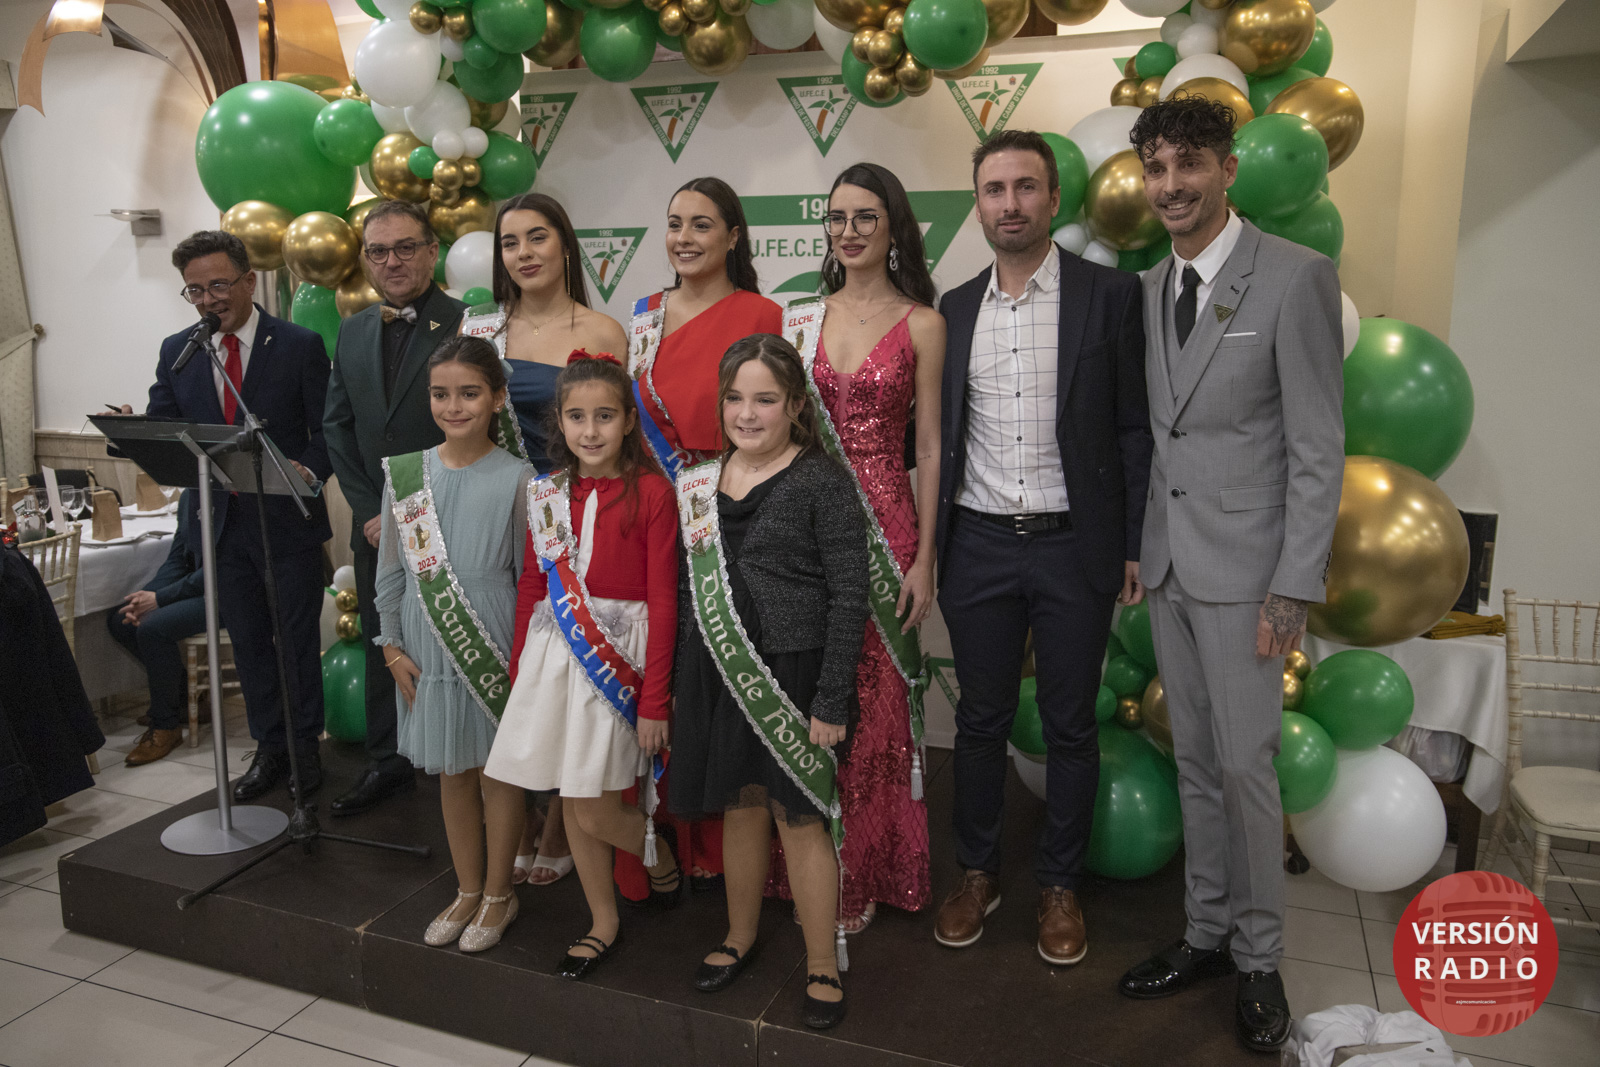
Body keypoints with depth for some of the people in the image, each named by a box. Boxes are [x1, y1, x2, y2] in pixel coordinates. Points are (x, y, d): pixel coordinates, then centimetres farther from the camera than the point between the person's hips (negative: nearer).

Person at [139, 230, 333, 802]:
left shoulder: (301, 344, -4)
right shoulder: (176, 352, 7)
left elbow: (326, 430, -5)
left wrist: (309, 470, -24)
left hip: (288, 519, -4)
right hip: (222, 520, 4)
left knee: (298, 640, 6)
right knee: (248, 641, 13)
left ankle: (305, 745, 22)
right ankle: (269, 748, 27)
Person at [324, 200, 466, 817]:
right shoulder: (353, 331, 12)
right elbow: (337, 426, 13)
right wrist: (369, 510, 2)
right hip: (376, 526, 6)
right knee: (381, 645, 14)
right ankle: (387, 764, 28)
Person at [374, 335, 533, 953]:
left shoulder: (515, 479, -8)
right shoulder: (405, 474, 1)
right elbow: (390, 571, 7)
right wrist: (392, 646, 3)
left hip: (494, 651, -3)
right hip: (428, 652, 4)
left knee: (498, 772, 10)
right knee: (452, 773, 16)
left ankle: (498, 895, 29)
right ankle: (468, 890, 34)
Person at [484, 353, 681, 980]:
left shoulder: (650, 493, -8)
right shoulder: (547, 495, 7)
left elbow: (663, 602, -9)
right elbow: (532, 587, 12)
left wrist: (655, 700, -10)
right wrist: (519, 670, 10)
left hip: (619, 657, -5)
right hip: (554, 652, 5)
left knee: (595, 811, -4)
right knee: (573, 806, 12)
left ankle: (661, 856, 29)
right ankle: (603, 924, 32)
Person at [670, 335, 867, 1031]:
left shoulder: (822, 483, -10)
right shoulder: (702, 482, 7)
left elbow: (848, 597, -12)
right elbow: (687, 588, 13)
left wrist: (831, 700, -14)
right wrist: (684, 680, 12)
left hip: (794, 673, -5)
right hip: (718, 672, 5)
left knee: (799, 817, 4)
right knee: (739, 806, 19)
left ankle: (823, 966, 23)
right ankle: (740, 937, 40)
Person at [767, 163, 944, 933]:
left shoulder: (919, 324, 0)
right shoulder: (802, 318, 9)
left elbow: (928, 450, -2)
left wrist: (924, 557, -7)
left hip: (884, 524, -3)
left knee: (872, 702, 5)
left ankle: (866, 875, 23)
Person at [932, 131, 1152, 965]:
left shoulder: (1110, 295, -2)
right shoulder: (954, 308, 7)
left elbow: (1135, 428, -2)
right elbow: (941, 432, 10)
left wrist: (1136, 545, -4)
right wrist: (929, 546, 7)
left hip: (1075, 545, -2)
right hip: (979, 545, 2)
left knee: (1070, 726, 10)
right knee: (981, 718, 13)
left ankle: (1059, 884, 28)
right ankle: (977, 872, 31)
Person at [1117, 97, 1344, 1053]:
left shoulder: (1296, 276, -9)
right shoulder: (1151, 288, 10)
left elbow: (1319, 448, -12)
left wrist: (1294, 588, -15)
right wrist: (1141, 549, 8)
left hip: (1245, 567, -6)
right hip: (1169, 562, 6)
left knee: (1246, 766, 1)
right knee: (1196, 762, 14)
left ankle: (1261, 959, 20)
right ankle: (1209, 933, 29)